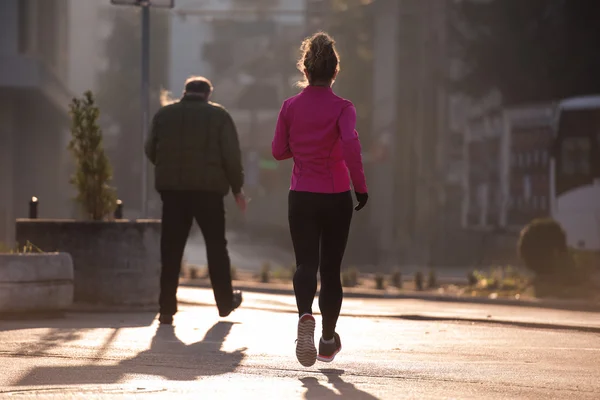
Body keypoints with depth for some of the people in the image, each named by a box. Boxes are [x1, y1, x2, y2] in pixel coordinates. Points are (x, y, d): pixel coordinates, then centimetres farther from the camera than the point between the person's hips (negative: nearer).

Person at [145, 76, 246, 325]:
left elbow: (150, 151, 11)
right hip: (209, 189, -1)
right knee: (216, 246, 12)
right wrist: (237, 188, 6)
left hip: (172, 189, 1)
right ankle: (225, 302, 22)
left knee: (171, 249, 2)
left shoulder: (164, 115, 7)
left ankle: (167, 309, -3)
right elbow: (232, 156, -3)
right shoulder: (218, 115, 1)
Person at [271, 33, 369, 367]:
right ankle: (329, 341, 21)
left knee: (306, 263, -2)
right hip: (337, 198, -1)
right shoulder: (342, 108, -8)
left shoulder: (291, 107, 0)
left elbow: (279, 151, 6)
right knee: (331, 268, 12)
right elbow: (351, 143, -24)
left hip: (301, 198, 1)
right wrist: (361, 185, -17)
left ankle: (306, 315, -34)